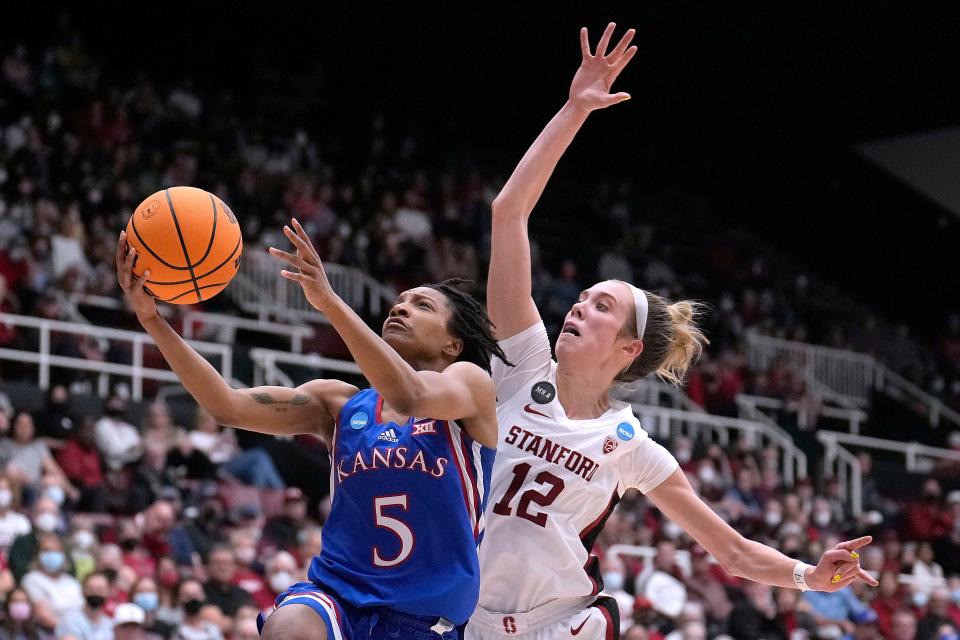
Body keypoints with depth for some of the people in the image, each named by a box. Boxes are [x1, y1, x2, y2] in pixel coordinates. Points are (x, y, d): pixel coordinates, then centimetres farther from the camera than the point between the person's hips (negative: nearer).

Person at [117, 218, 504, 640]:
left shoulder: (470, 383, -1)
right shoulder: (340, 403, 8)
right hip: (339, 593, 2)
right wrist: (152, 319, -17)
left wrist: (329, 301, -36)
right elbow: (229, 407, -5)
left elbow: (412, 397, -25)